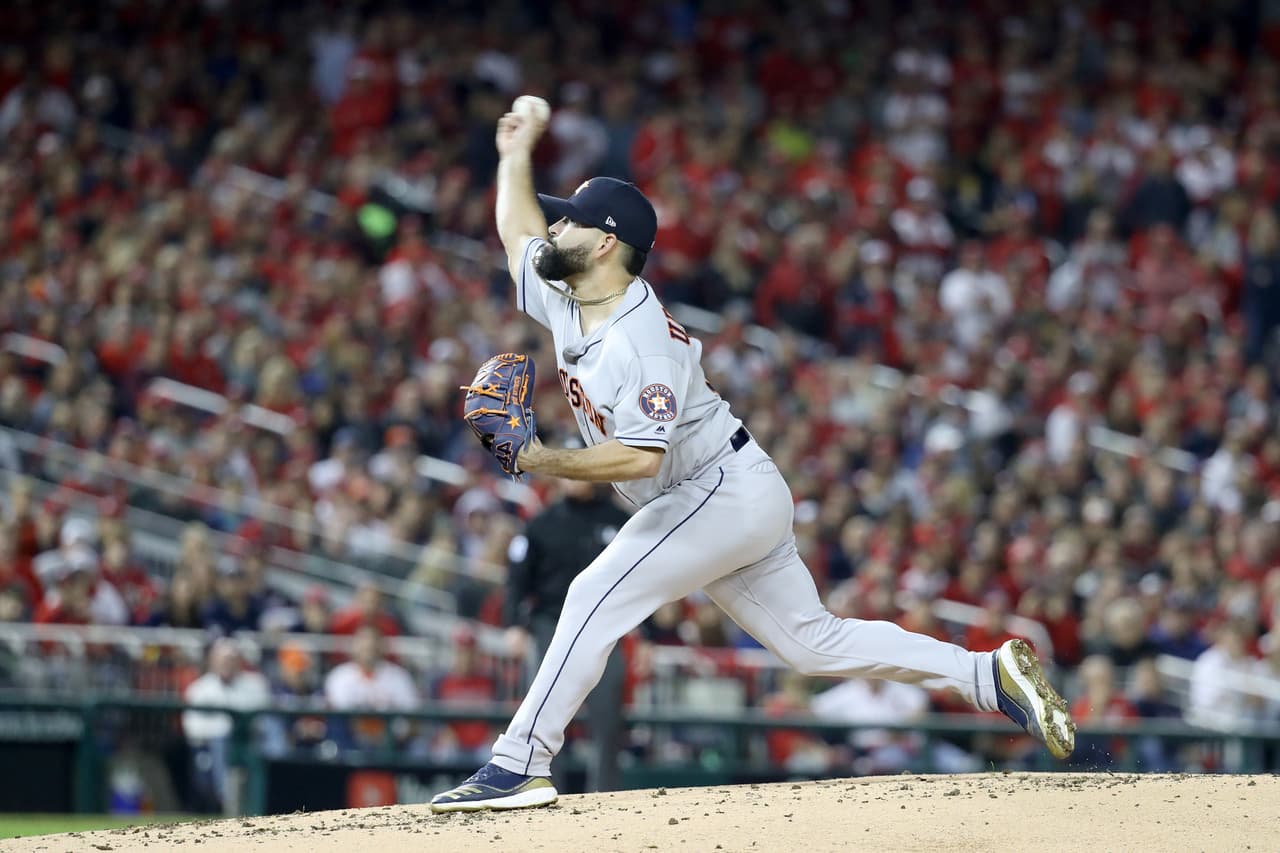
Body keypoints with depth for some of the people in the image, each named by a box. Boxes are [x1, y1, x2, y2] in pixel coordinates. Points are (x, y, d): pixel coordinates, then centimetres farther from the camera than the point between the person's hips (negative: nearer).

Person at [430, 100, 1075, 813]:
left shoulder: (642, 339, -24)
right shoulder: (567, 303, 4)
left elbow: (639, 457, -34)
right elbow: (518, 234, 25)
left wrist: (545, 461, -31)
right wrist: (517, 156, 27)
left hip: (727, 490, -10)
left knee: (597, 596, -18)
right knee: (814, 642, 10)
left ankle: (521, 766, -17)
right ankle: (990, 675, 10)